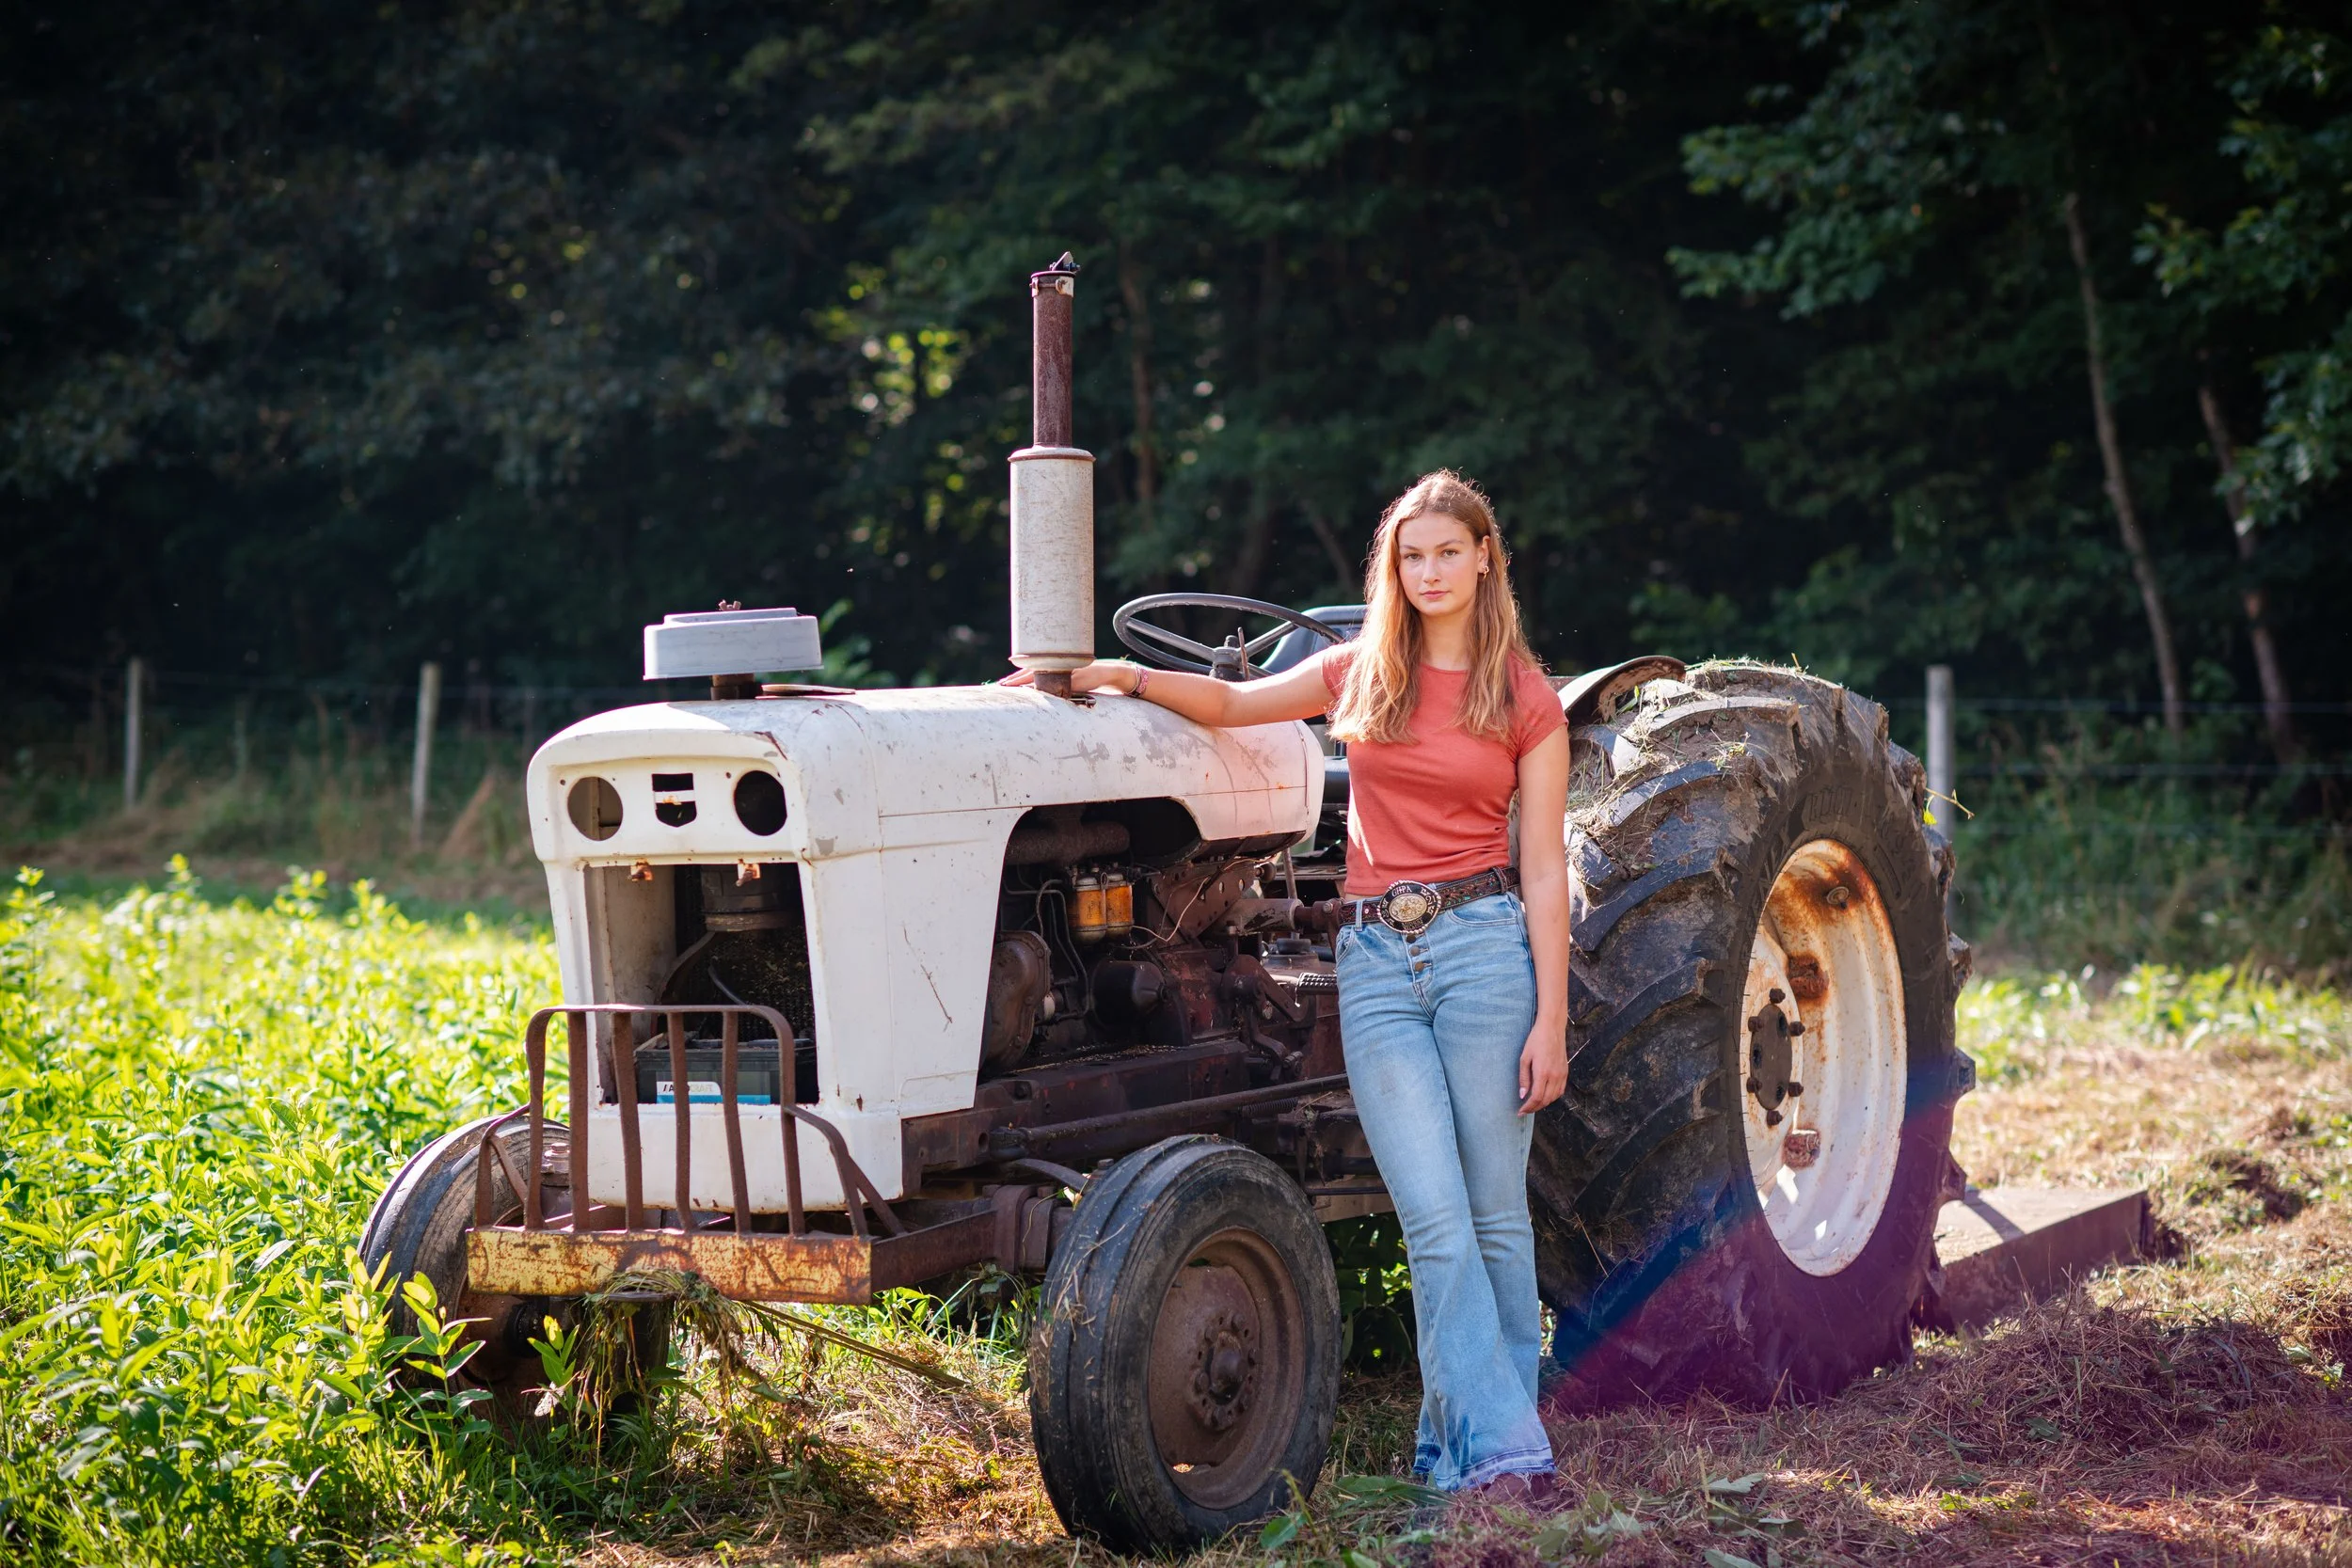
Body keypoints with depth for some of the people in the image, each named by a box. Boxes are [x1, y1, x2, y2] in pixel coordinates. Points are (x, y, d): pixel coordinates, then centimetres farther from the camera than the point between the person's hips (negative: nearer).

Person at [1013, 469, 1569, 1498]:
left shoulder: (1526, 700, 4)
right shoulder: (1362, 674, 11)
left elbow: (1543, 870, 2)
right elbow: (1235, 704, 23)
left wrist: (1551, 1019, -4)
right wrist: (1127, 677, 5)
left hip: (1485, 947, -2)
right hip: (1376, 959, 2)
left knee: (1493, 1213, 2)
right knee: (1435, 1220, -7)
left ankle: (1470, 1442, 12)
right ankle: (1500, 1452, -8)